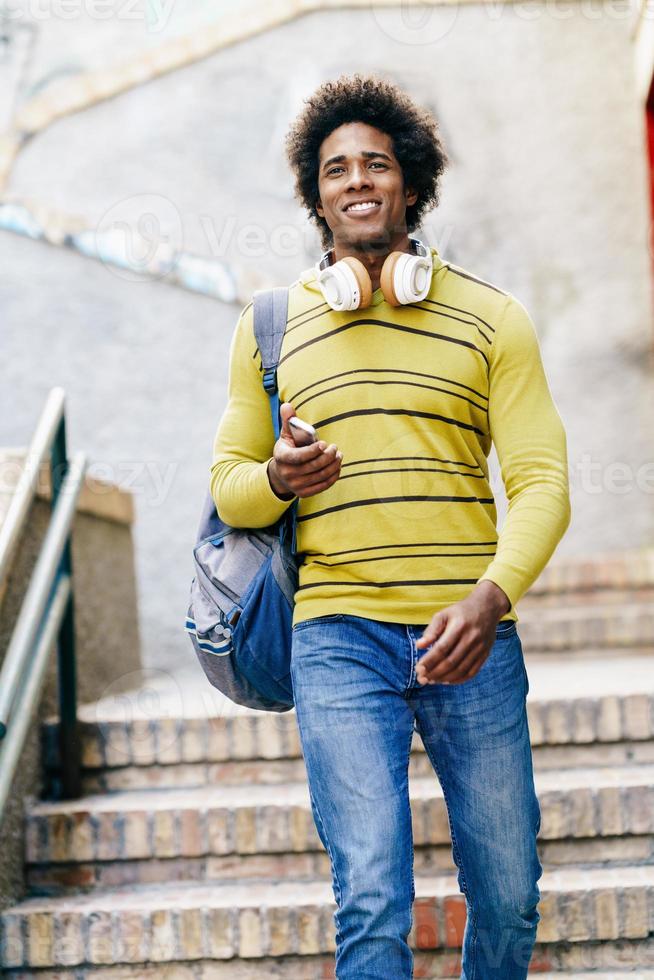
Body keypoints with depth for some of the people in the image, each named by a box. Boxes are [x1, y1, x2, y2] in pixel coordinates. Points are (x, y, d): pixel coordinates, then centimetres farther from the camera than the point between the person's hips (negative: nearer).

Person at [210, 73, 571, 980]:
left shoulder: (491, 319, 6)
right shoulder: (270, 327, 10)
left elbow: (542, 481, 0)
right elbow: (227, 484, 14)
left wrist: (491, 598, -18)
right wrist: (276, 480, -12)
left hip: (472, 635, 1)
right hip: (338, 636, 0)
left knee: (507, 895, 7)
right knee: (372, 900, -11)